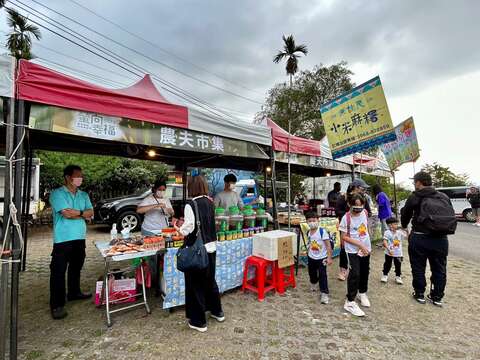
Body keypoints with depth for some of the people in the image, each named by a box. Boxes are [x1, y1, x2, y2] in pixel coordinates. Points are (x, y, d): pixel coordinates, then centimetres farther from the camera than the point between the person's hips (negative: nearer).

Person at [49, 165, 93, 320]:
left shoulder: (84, 195, 11)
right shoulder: (57, 193, -7)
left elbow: (91, 212, 1)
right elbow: (66, 214, -18)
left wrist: (77, 212, -15)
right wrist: (83, 214, -6)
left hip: (80, 237, 6)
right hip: (63, 239, -6)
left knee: (76, 267, 18)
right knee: (58, 271, 1)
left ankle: (74, 293, 36)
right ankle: (57, 305, 11)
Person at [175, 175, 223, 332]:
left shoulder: (191, 205, -18)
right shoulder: (210, 203, 1)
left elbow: (187, 229, -18)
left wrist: (178, 229, 3)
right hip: (210, 247, 6)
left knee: (196, 284, 11)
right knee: (210, 280, 23)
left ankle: (198, 321, 27)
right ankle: (217, 312, 41)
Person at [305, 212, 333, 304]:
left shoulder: (322, 231, -20)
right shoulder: (309, 232, -4)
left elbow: (328, 245, -18)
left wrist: (329, 258, -18)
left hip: (321, 257, -5)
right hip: (311, 257, 5)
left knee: (322, 275, -1)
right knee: (312, 273, 21)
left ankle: (324, 293, 13)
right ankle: (313, 283, 51)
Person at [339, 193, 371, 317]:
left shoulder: (365, 212, -3)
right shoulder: (346, 218, -19)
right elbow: (344, 237, -16)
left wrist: (366, 244, 13)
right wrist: (360, 245, -19)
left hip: (366, 248, 6)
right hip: (353, 250, -6)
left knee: (365, 272, 19)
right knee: (354, 274, -9)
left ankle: (362, 293, 43)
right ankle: (350, 302, 4)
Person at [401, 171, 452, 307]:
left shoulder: (414, 197, -6)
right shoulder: (444, 197, 6)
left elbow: (405, 215, 5)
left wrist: (404, 226, 25)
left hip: (419, 238, -4)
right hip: (440, 238, 4)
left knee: (418, 268, 11)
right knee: (439, 269, 17)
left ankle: (419, 294, 22)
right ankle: (437, 297, 27)